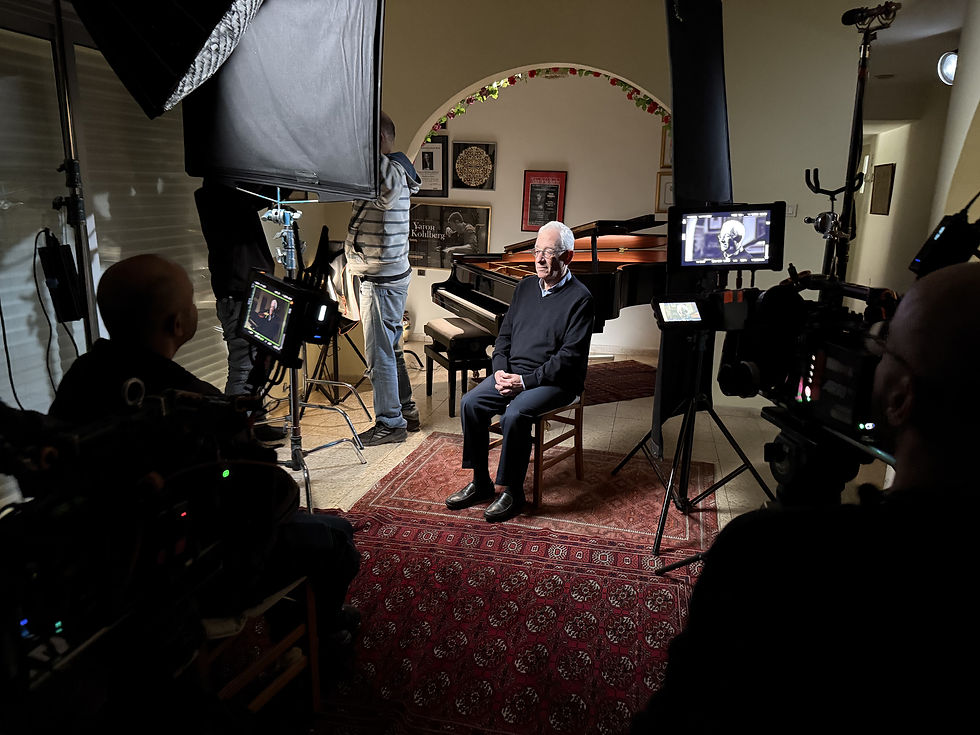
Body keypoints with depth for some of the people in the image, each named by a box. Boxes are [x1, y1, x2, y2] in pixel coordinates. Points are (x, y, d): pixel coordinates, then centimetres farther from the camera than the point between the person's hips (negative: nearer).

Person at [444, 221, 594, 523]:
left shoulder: (579, 298, -10)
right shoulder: (525, 287, 12)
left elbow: (570, 356, -16)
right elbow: (505, 333, 16)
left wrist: (525, 381, -20)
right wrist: (500, 370, -3)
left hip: (555, 381, -6)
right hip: (513, 372, 7)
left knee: (514, 415, -31)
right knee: (470, 403, -14)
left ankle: (513, 492, -11)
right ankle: (480, 484, -2)